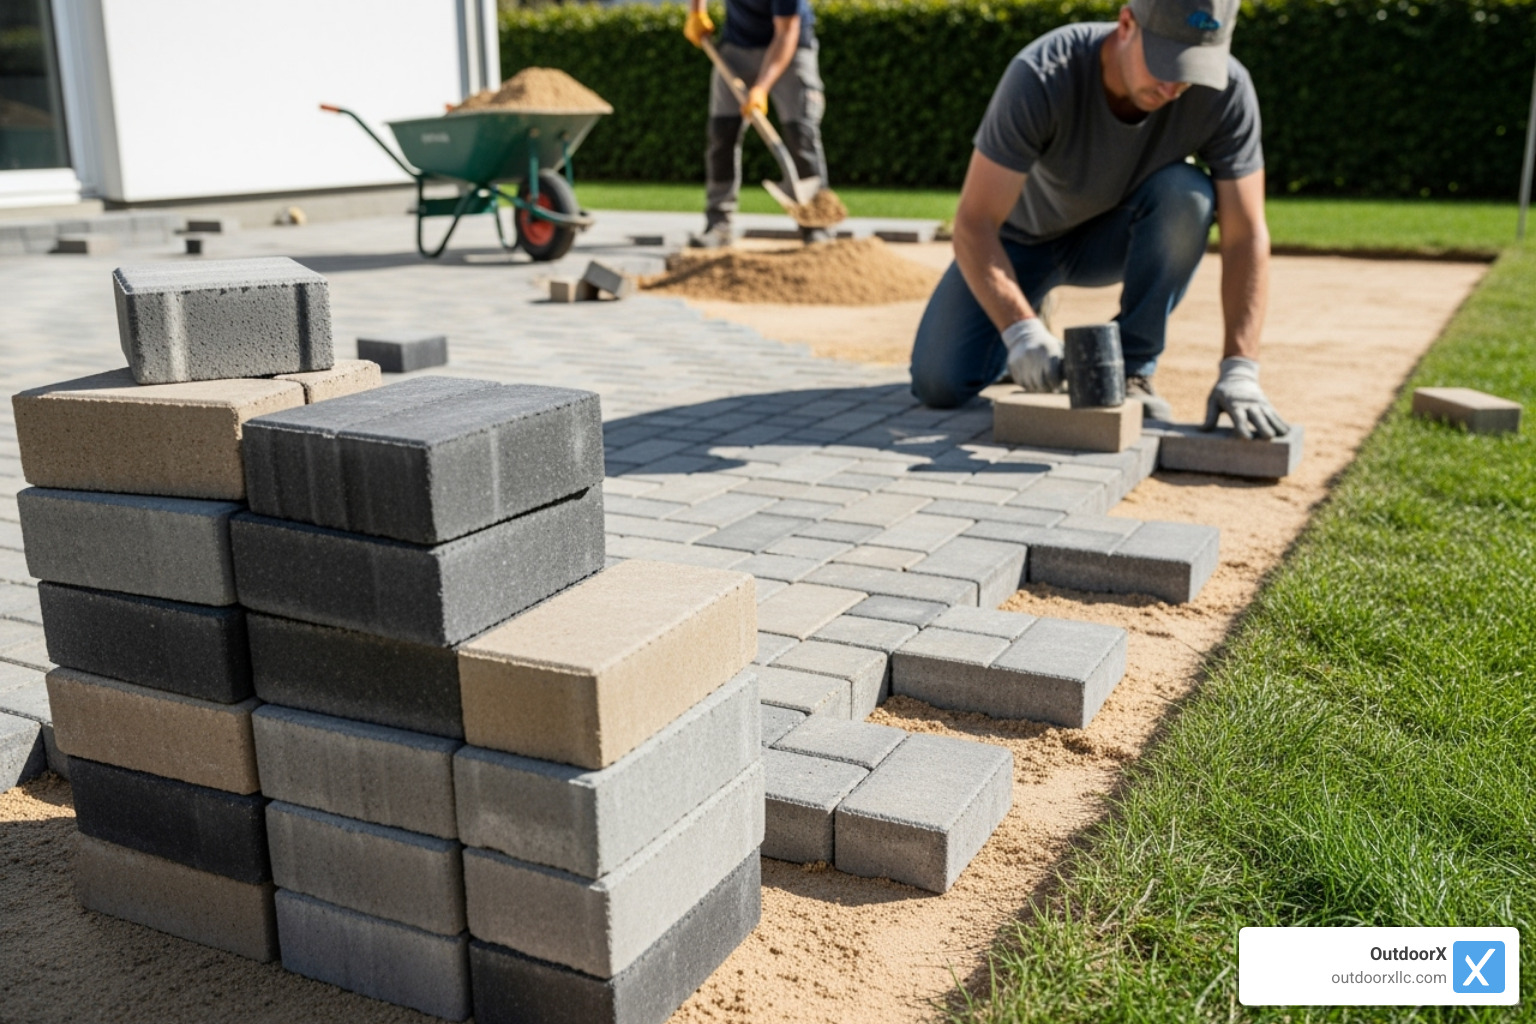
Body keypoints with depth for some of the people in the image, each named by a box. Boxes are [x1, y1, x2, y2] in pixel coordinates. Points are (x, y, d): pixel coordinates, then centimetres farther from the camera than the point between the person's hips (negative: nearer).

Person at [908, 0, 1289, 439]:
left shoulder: (1226, 89, -27)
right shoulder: (1041, 77, -35)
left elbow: (1246, 234, -26)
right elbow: (974, 223, -34)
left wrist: (1239, 370, -36)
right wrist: (1021, 333, -47)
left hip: (1113, 236, 1)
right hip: (1024, 236, -1)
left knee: (1187, 193, -32)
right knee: (938, 383, -18)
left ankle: (1130, 369, -15)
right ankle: (1024, 323, 17)